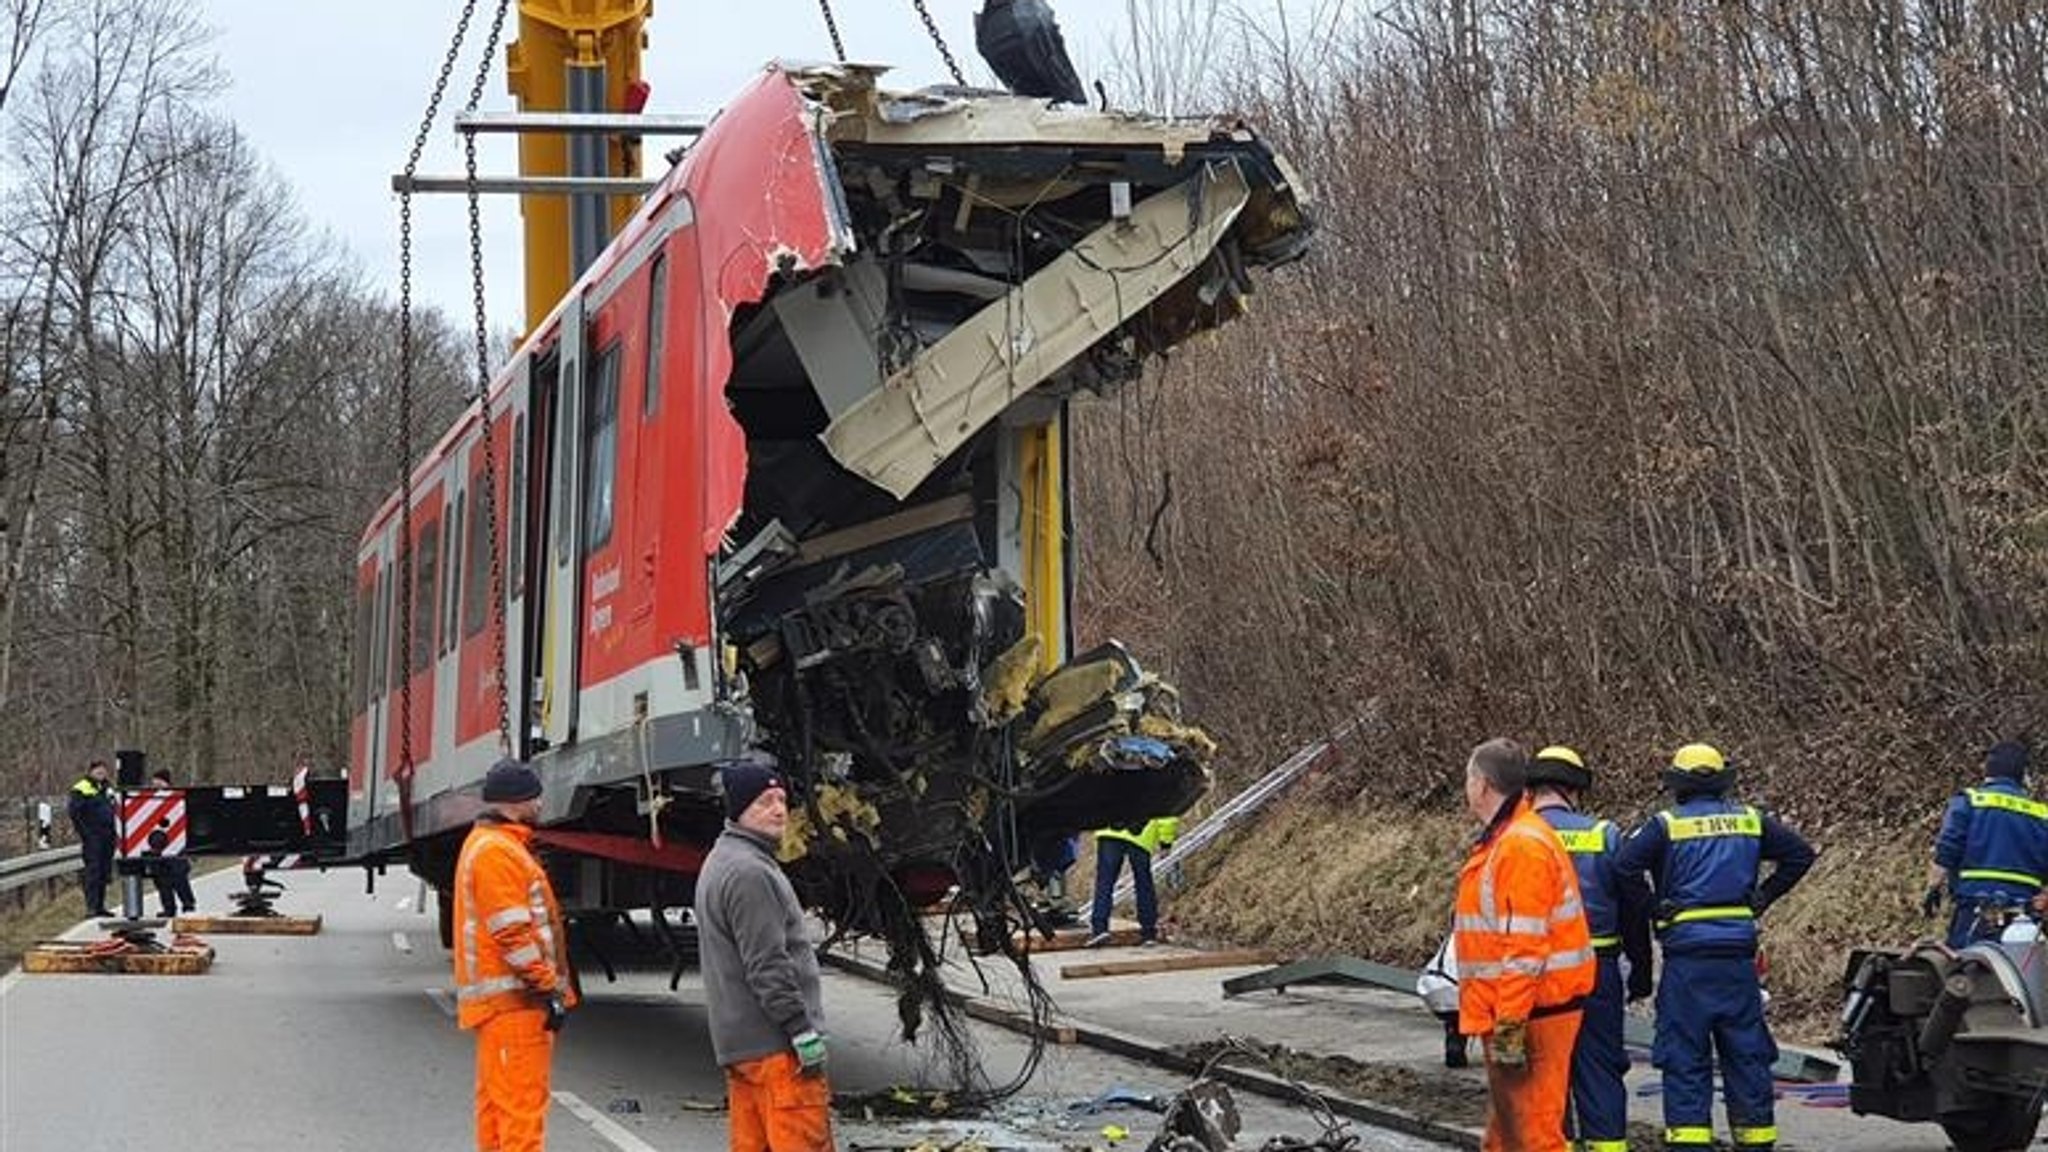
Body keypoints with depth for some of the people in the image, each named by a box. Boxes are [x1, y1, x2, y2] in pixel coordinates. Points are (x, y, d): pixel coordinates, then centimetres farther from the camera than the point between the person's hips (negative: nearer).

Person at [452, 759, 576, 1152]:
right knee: (523, 1104, -11)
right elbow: (513, 933, -20)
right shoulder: (496, 851, -15)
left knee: (496, 1098, 13)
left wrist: (553, 986, 22)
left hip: (493, 999, 11)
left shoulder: (487, 845, 19)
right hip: (514, 1000, -11)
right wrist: (549, 989, -18)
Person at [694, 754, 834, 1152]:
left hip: (736, 1042, 10)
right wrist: (803, 1030, -18)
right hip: (774, 1044, -10)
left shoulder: (719, 864, 19)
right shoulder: (750, 872, -16)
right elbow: (767, 966, -20)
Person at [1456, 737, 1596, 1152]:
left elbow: (1526, 948, -22)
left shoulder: (1523, 845, -17)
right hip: (1510, 1013, 11)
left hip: (1530, 1015, -11)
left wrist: (1510, 1026, -23)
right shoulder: (1502, 841, 17)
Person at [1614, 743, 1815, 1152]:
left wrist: (1651, 908, 1)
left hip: (1686, 956, -3)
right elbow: (1801, 853, 15)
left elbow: (1621, 866, -11)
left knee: (1685, 1059, 0)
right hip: (1739, 954, 4)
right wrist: (1762, 897, 15)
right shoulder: (1751, 821, 10)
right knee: (1746, 1055, 11)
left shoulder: (1666, 826, -2)